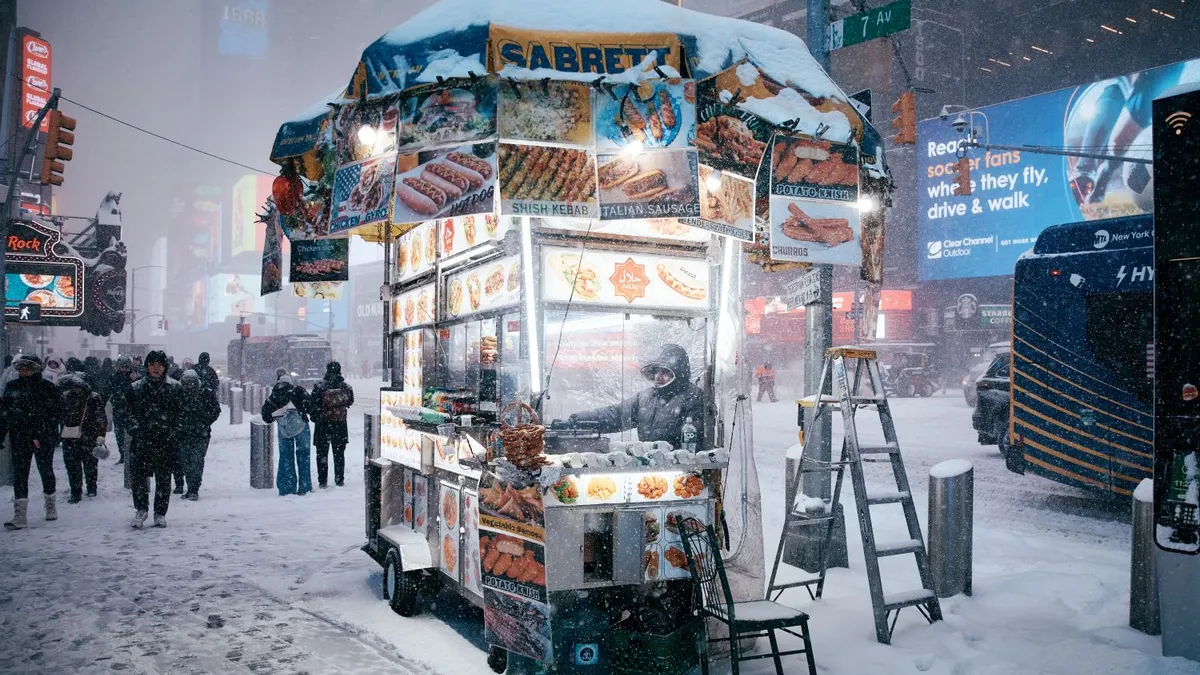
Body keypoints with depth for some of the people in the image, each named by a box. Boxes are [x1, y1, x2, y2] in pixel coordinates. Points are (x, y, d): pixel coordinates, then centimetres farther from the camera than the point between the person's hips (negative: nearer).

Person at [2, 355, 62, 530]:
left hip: (44, 438, -2)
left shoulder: (47, 387, -4)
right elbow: (5, 411, 12)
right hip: (19, 438, 2)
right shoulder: (12, 387, 6)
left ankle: (50, 505, 28)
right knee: (19, 474, -2)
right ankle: (19, 515, -2)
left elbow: (57, 411, -3)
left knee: (46, 470, 9)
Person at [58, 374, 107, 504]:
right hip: (70, 438, 3)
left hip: (89, 438, -3)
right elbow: (61, 415, 15)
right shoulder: (66, 396, 5)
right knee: (72, 465, -1)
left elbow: (101, 418, -6)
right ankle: (76, 492, 6)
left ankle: (91, 488, 26)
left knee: (90, 464, 8)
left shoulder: (94, 398, -6)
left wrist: (101, 435, -13)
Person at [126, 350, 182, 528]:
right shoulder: (136, 388, 8)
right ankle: (141, 509, 13)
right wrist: (136, 429, -2)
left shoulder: (175, 387, 4)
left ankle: (160, 513, 17)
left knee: (163, 478, 6)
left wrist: (173, 433, -4)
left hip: (166, 441, -1)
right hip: (142, 441, 1)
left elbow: (181, 413, 4)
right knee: (138, 475, -6)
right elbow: (129, 412, 10)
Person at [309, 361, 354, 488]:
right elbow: (350, 402, 10)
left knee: (322, 454, 8)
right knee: (339, 453, 12)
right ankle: (339, 480, 14)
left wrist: (315, 418, 5)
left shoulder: (319, 386, -13)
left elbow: (314, 405, -9)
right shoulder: (345, 387, -5)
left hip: (323, 425, -2)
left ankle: (322, 481, 7)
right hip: (340, 425, 2)